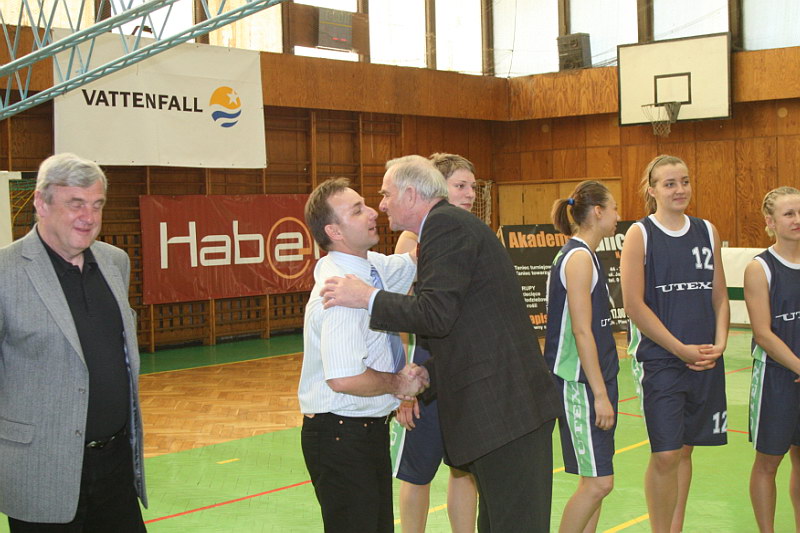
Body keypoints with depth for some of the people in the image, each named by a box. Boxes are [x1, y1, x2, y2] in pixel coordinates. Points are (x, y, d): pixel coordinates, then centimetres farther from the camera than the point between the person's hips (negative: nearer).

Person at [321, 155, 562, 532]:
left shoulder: (445, 224, -10)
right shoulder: (453, 223, 22)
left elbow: (437, 313, -20)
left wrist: (368, 298, -10)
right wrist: (429, 372, 11)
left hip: (504, 408, -11)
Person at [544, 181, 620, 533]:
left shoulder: (583, 256, 15)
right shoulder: (579, 257, -14)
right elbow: (581, 331, -19)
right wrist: (600, 394, -19)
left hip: (595, 378, 10)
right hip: (579, 383, -10)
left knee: (595, 480, 11)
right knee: (598, 483, -8)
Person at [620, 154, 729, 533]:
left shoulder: (707, 232, 10)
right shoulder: (640, 234, -5)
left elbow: (720, 296, 14)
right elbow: (634, 305, -10)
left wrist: (719, 345, -2)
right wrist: (680, 349, -13)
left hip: (705, 360, 5)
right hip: (659, 359, -4)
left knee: (684, 449, 12)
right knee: (665, 455, -9)